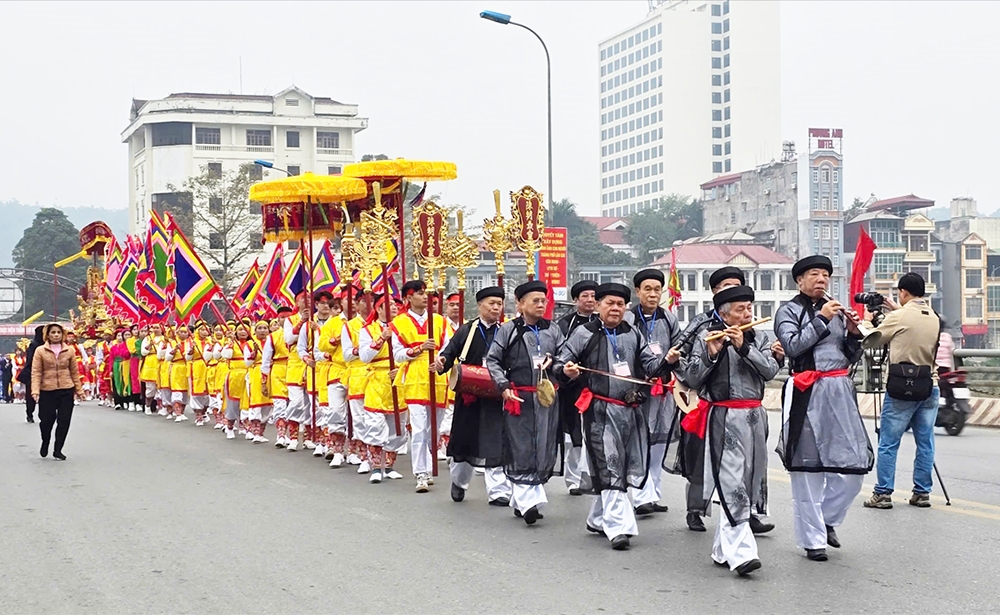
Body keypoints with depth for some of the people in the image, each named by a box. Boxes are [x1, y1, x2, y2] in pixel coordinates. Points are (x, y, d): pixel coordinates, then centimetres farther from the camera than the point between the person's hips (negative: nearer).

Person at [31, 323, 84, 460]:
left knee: (64, 421, 1)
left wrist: (79, 389, 7)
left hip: (67, 391, 2)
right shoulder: (40, 351, -2)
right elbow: (36, 372, -6)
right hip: (47, 391, -2)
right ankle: (45, 442, 33)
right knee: (46, 420, 2)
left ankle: (57, 450, 14)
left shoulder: (69, 351, 4)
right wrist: (35, 390, -17)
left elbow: (74, 372, 8)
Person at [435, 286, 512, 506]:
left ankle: (498, 492, -1)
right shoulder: (466, 331, 3)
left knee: (495, 443, -5)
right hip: (468, 395, 0)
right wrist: (442, 361, -20)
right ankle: (458, 481, 35)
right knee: (464, 439, 13)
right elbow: (450, 352, 2)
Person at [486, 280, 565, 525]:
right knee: (521, 449, -7)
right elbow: (492, 360, 1)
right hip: (519, 398, -4)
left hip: (547, 398, 4)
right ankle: (527, 499, -8)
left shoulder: (553, 330, 12)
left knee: (545, 449, 5)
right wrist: (504, 387, -10)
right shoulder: (508, 330, 1)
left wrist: (553, 363, -7)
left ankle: (521, 501, 16)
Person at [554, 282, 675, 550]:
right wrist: (566, 370, -22)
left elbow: (649, 364, 15)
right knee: (609, 468, -10)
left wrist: (665, 360, -6)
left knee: (628, 467, 11)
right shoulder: (584, 334, 1)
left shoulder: (633, 334, 15)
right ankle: (619, 526, -12)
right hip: (600, 410, -6)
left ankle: (598, 520, 27)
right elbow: (559, 364, 1)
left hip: (631, 410, 6)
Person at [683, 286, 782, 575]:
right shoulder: (706, 338, 0)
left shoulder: (759, 338, 11)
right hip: (723, 419, -5)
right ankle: (741, 553, -16)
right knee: (733, 486, -12)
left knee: (749, 483, 9)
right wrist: (711, 354, -16)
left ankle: (723, 549, 20)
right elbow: (692, 379, -4)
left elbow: (770, 370, -4)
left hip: (754, 418, 5)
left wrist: (744, 347, -13)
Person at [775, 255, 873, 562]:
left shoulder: (836, 311, 17)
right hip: (808, 395, -5)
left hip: (840, 391, 5)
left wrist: (853, 333, 1)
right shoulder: (789, 311, 3)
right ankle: (813, 539, 7)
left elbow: (852, 358, 19)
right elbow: (793, 346, -14)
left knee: (853, 466, 1)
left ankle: (827, 519, 23)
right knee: (808, 468, -1)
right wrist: (821, 319, -11)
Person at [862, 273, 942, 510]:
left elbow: (870, 341, 0)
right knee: (925, 443, 10)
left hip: (901, 388, -5)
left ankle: (883, 493, 0)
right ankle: (922, 493, 13)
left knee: (888, 444, 0)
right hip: (929, 386, 6)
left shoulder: (899, 317, -10)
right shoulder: (935, 318, 8)